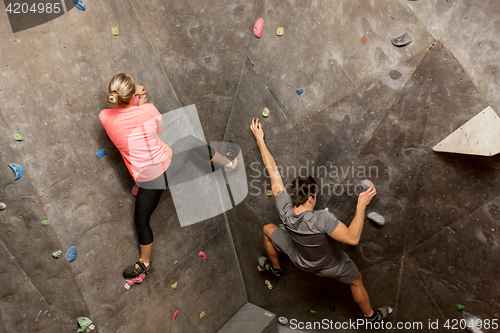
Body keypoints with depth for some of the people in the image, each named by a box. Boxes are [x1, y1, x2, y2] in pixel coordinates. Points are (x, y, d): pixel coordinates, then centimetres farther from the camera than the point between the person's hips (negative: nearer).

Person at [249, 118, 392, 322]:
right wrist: (361, 205, -41)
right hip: (331, 267, -3)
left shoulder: (285, 210, -32)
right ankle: (371, 316, 53)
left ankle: (275, 267, 49)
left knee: (268, 229, 24)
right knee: (356, 281, 28)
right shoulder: (322, 219, -46)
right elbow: (352, 238, -41)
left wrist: (260, 139, -20)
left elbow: (272, 170, -28)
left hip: (300, 261, 3)